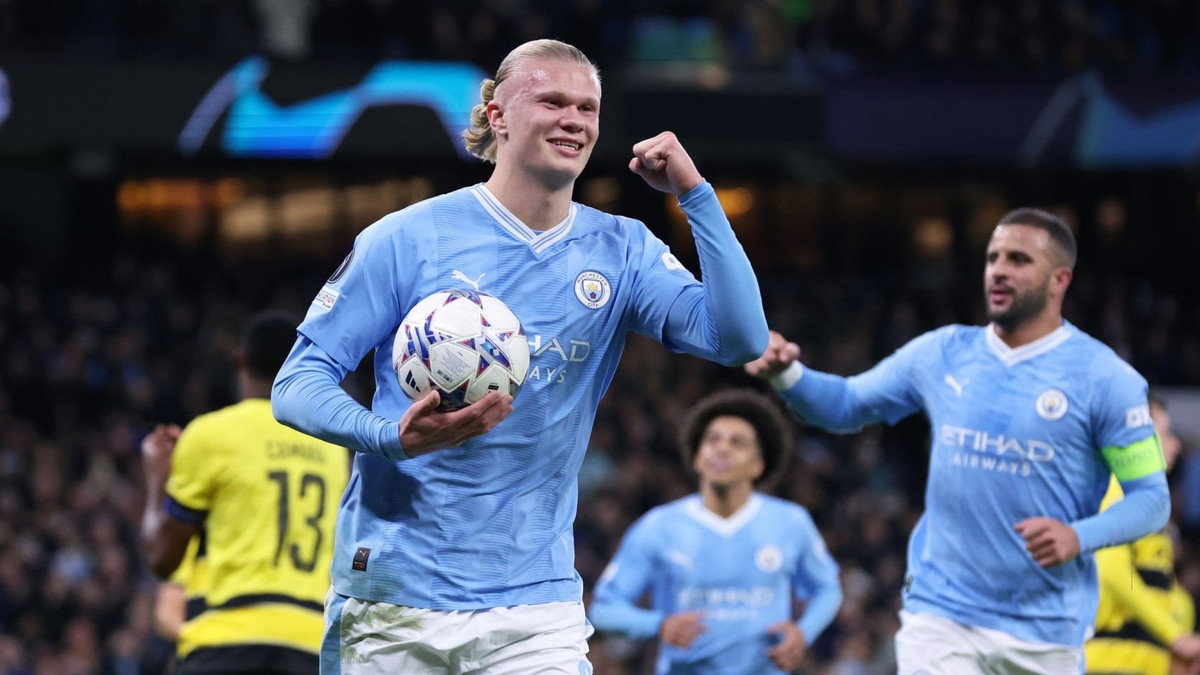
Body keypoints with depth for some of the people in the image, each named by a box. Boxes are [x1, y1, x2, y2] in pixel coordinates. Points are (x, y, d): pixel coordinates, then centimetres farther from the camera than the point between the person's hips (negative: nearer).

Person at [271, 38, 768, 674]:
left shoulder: (622, 252, 7)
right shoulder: (407, 238, -3)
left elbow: (739, 338, -5)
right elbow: (297, 383, -4)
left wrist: (695, 194, -11)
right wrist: (391, 436, -24)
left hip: (534, 604, 2)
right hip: (392, 598, -1)